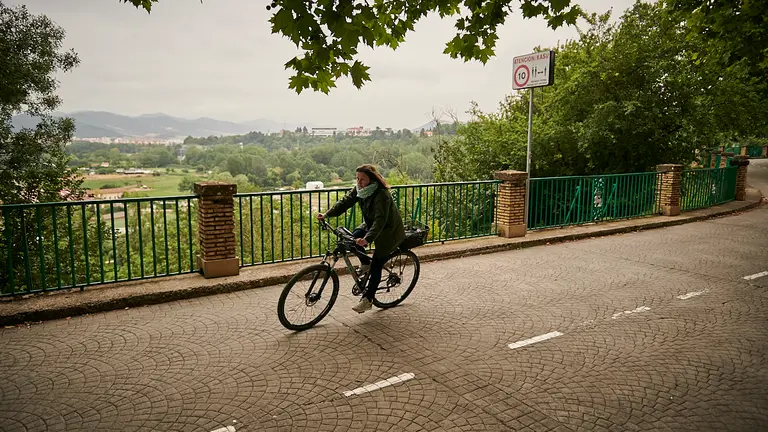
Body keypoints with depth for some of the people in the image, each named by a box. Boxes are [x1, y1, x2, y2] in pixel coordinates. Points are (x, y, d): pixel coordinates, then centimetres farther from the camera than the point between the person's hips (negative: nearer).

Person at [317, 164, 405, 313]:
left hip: (388, 231, -7)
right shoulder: (359, 189, -9)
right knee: (355, 236, -20)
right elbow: (345, 202, -13)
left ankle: (367, 299, 6)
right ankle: (365, 263, 7)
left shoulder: (382, 195, -33)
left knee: (376, 266, -5)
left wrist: (367, 239, -53)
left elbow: (380, 220, -41)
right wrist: (327, 214, -26)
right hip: (371, 224, 7)